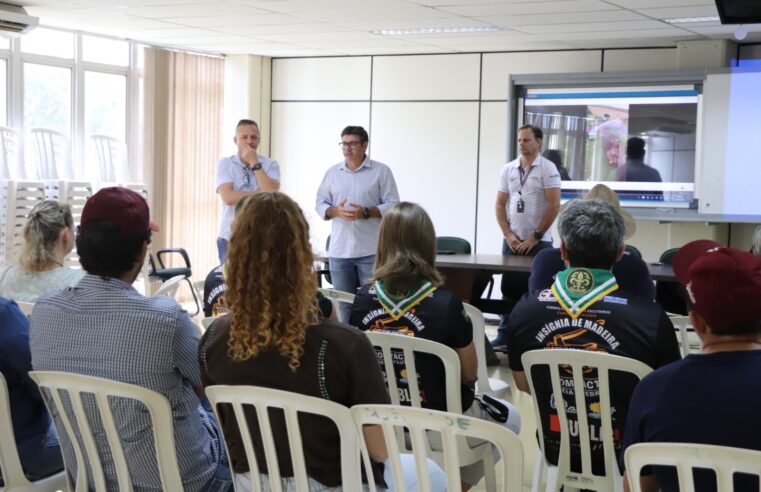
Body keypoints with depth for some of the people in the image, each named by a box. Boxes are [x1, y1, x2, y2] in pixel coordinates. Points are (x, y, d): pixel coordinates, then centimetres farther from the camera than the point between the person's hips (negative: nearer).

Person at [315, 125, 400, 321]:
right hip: (339, 250, 3)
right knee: (344, 301, 10)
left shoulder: (381, 171, 1)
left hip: (371, 251, -3)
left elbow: (393, 205, -3)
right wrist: (335, 211, -10)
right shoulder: (332, 172, 11)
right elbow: (320, 204, 12)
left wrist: (366, 212, -17)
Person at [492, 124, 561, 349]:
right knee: (509, 288, 8)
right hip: (512, 241, 4)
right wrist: (508, 235, -2)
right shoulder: (508, 169, 8)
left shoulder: (548, 169, -5)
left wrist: (535, 237, -12)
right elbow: (500, 205, 10)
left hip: (539, 242, -4)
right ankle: (504, 335, 16)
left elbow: (554, 206, -10)